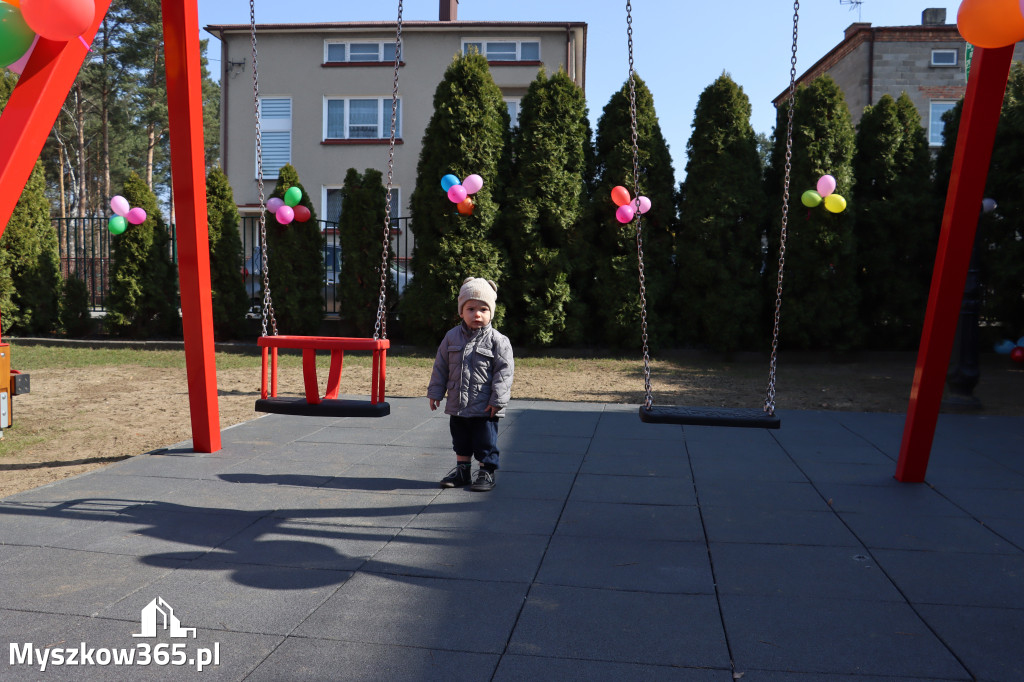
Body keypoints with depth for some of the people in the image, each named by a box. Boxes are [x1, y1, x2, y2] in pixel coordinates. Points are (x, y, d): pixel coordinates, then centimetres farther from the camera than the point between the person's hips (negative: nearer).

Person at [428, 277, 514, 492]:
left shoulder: (498, 340, -9)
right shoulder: (452, 337, 4)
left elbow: (504, 371, -10)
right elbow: (440, 367, 10)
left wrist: (497, 399, -14)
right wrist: (435, 392, 9)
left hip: (485, 409, -4)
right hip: (457, 406, 5)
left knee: (486, 443, 5)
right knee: (460, 441, 18)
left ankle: (487, 472, 20)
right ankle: (462, 469, 32)